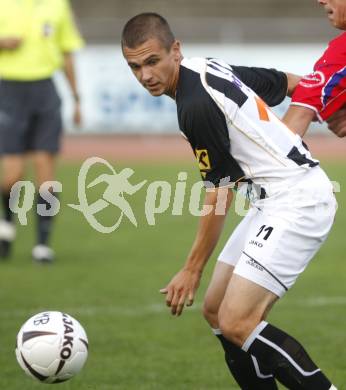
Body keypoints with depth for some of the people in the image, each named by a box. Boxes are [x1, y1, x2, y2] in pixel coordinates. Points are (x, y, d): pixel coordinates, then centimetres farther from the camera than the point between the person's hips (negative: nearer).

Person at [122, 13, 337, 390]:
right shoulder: (205, 68, 8)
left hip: (297, 200, -10)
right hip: (272, 202, 10)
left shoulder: (197, 105, -20)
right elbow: (287, 82, 19)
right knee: (216, 311, 10)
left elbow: (219, 193, -13)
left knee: (236, 324, -18)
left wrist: (192, 270, -6)